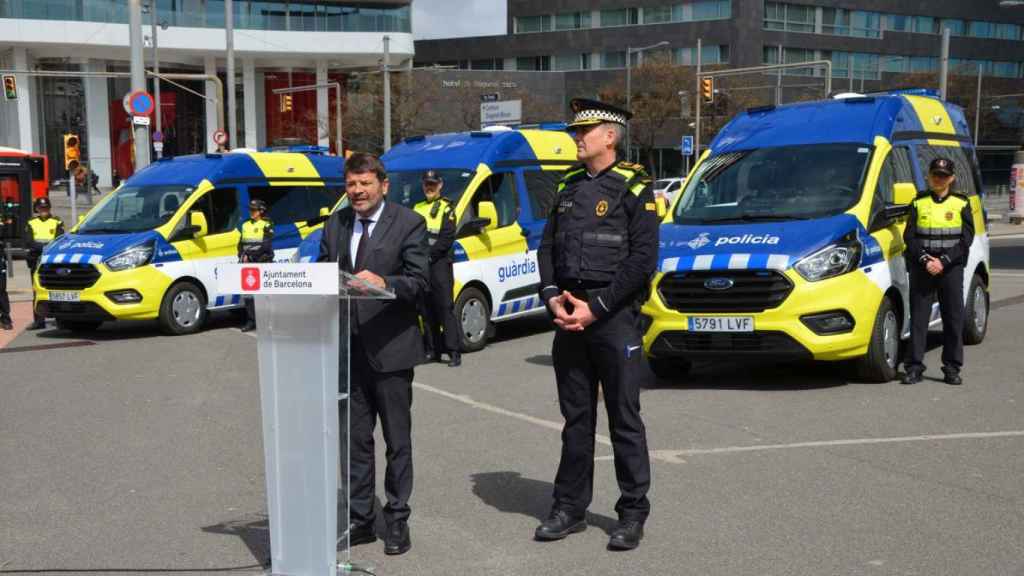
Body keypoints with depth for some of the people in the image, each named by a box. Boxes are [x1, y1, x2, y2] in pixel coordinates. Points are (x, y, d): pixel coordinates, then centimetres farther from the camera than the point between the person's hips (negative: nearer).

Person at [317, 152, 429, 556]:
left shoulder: (408, 223, -5)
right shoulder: (336, 224, 11)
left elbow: (419, 281, -12)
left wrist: (383, 282, -30)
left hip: (389, 346, -5)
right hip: (348, 346, 5)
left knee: (397, 440, 6)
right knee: (356, 439, 13)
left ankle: (397, 520, 17)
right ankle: (360, 519, 24)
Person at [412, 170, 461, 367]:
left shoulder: (447, 208, 3)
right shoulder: (417, 208, 20)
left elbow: (447, 238, -8)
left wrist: (429, 255, -14)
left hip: (439, 264, -5)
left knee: (445, 308, -9)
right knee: (427, 309, 7)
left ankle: (454, 352, -11)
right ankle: (434, 350, 13)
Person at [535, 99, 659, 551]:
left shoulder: (634, 188, -5)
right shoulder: (569, 187, 14)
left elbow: (642, 260, -12)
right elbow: (547, 246, 13)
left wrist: (596, 308, -15)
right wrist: (552, 296, -4)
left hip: (615, 316, -6)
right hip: (570, 316, 6)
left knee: (624, 419, 1)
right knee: (576, 417, 12)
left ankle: (633, 513, 11)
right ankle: (570, 507, 20)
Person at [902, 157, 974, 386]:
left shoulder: (961, 204, 6)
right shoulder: (919, 203, 9)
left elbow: (966, 238, -1)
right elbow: (909, 237, 3)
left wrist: (943, 261, -12)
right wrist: (925, 260, -11)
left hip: (951, 269, 0)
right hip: (922, 269, 1)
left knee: (954, 318, 1)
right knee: (918, 318, 0)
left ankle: (952, 368, 8)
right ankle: (915, 367, 3)